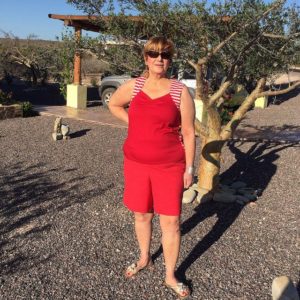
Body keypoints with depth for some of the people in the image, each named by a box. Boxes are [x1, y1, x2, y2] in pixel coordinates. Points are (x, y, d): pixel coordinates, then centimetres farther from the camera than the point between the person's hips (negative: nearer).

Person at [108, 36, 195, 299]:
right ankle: (144, 259, 42)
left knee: (171, 221, 3)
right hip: (136, 163, 3)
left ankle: (170, 276, 23)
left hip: (169, 166, -2)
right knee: (142, 215, 17)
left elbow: (188, 133, -5)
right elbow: (114, 104, 20)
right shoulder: (133, 86, 0)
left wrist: (189, 168, -5)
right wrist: (133, 123, 5)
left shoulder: (181, 91, -8)